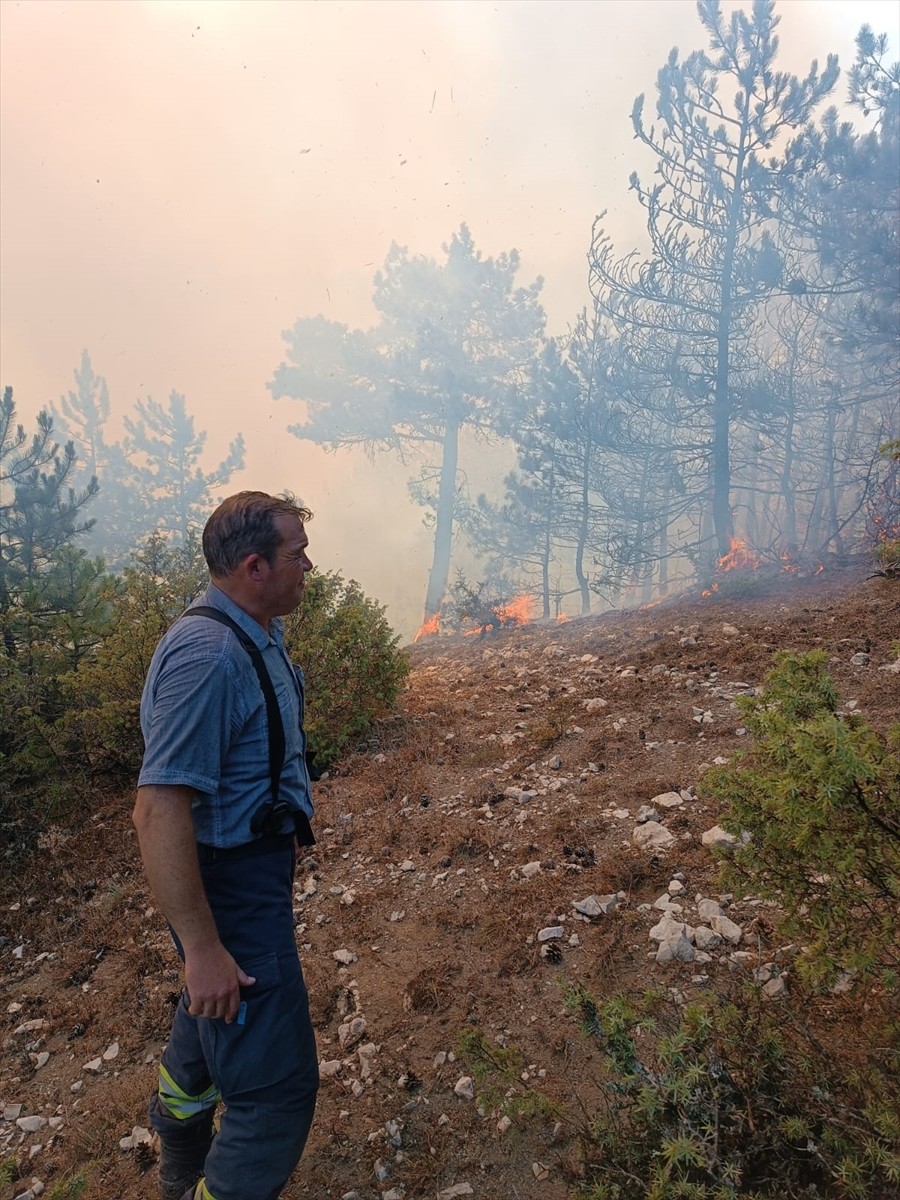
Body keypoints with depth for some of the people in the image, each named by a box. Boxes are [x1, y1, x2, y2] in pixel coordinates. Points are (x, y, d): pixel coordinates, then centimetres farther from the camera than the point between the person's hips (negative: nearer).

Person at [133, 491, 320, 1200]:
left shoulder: (259, 635, 3)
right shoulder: (208, 655, -29)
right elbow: (158, 810, -32)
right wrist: (203, 948, -29)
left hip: (261, 867, 11)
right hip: (232, 889, -11)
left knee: (212, 1025, 29)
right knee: (278, 1083, -3)